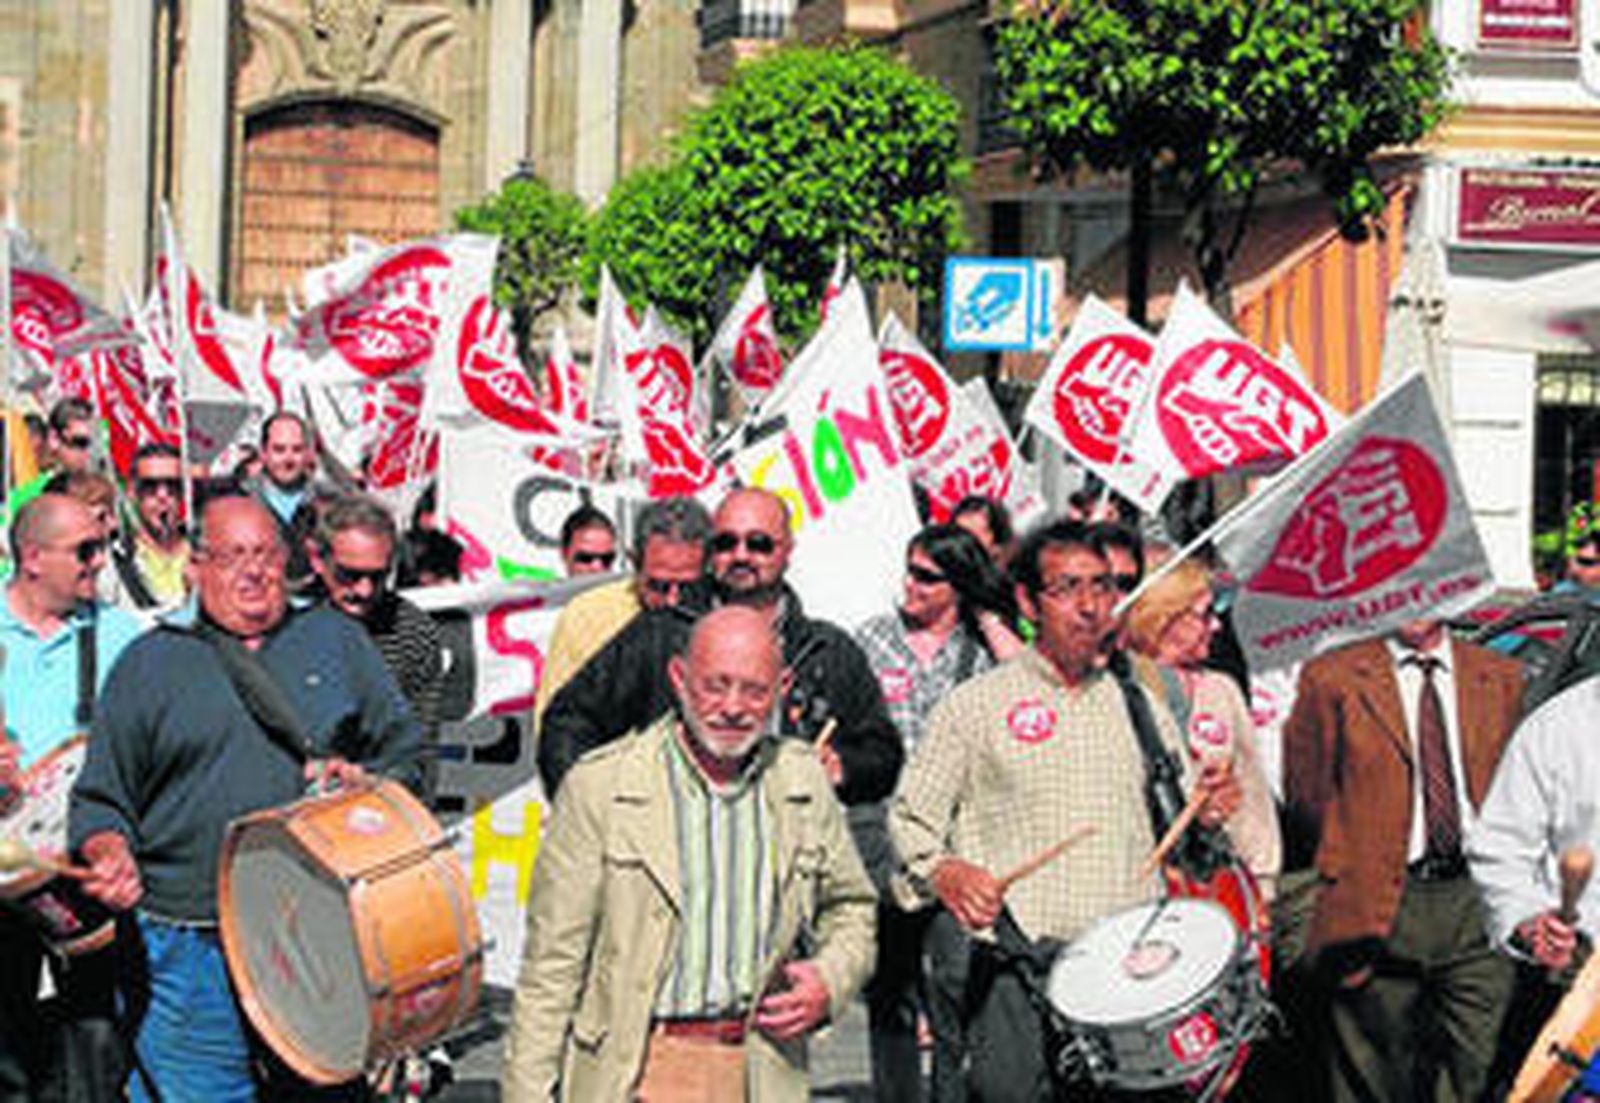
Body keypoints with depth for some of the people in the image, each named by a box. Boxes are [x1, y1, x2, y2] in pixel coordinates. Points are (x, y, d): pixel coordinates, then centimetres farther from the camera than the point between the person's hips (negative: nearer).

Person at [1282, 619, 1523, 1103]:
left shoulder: (1502, 678, 12)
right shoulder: (1330, 679, 3)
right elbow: (1304, 796, 8)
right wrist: (1350, 862, 5)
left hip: (1477, 902, 2)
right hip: (1378, 907, -2)